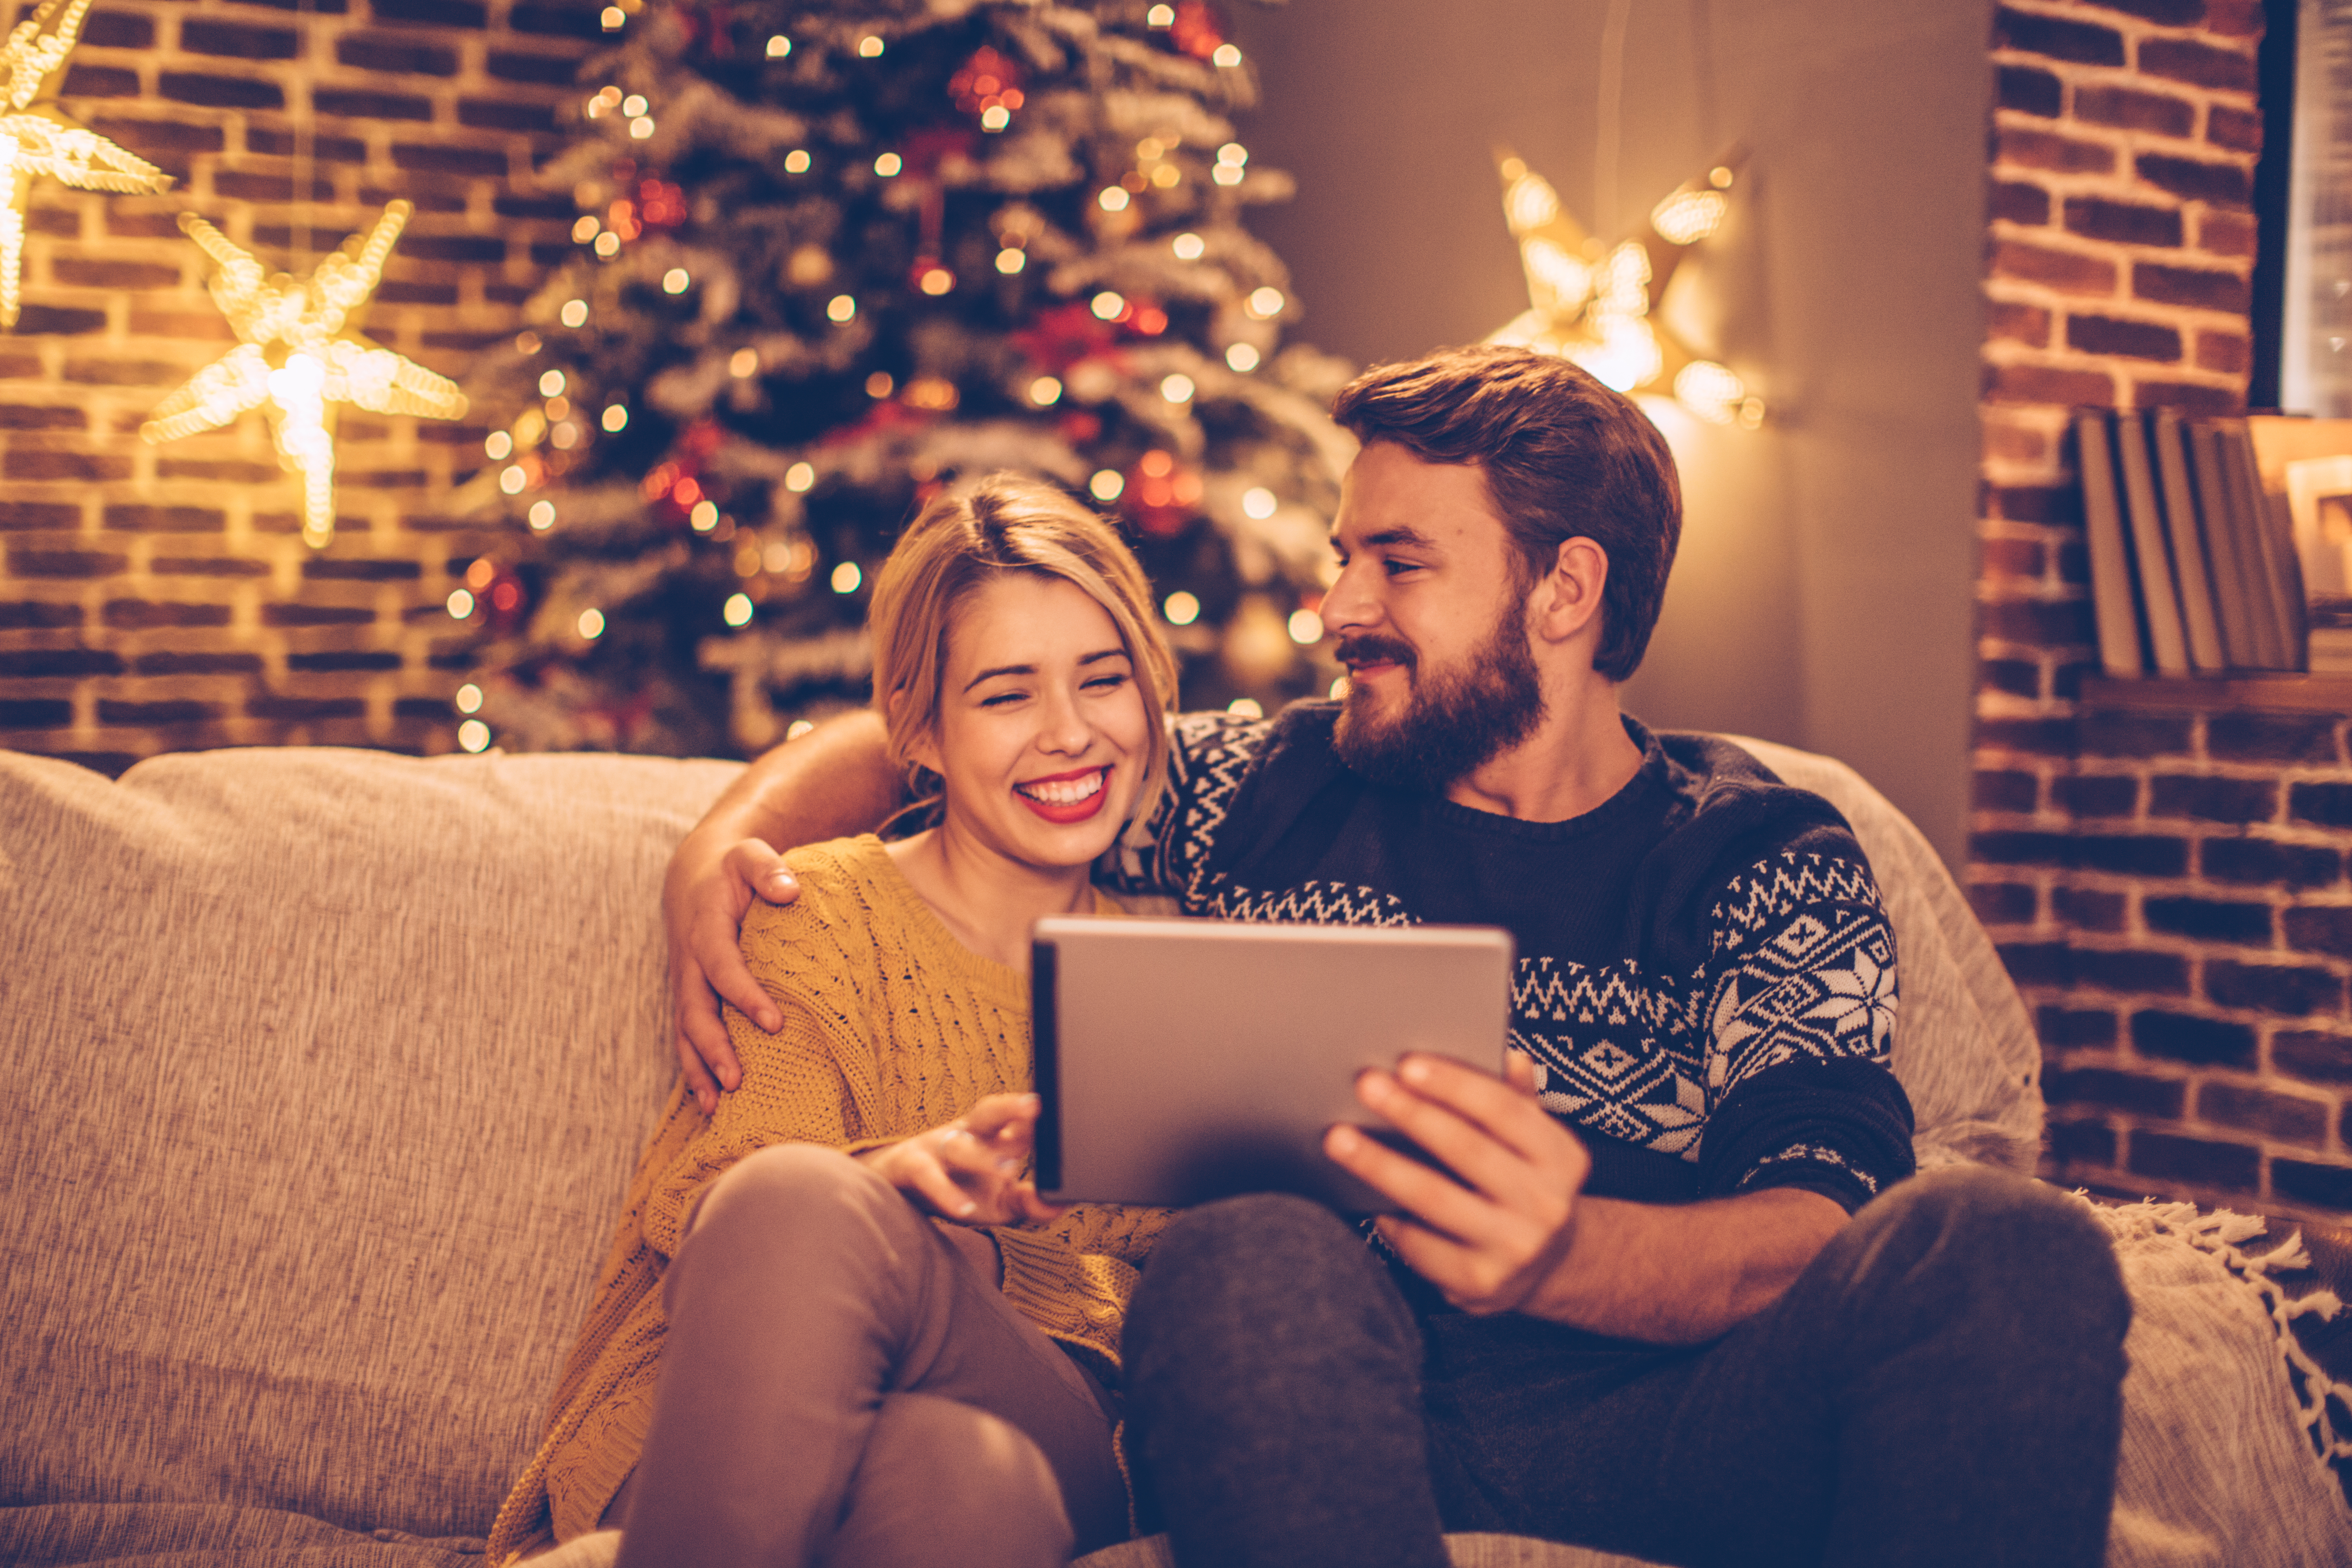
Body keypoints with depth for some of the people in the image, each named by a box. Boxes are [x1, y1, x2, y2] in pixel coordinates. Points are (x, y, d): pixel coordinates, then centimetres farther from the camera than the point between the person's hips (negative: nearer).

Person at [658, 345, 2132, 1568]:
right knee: (1253, 1255, -35)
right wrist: (726, 840, 6)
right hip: (1335, 1398, 0)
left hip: (1666, 1412, 1)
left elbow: (1820, 1227, -6)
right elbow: (908, 739, 29)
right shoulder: (1267, 791, 18)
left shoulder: (1766, 856, 11)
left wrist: (1559, 1256, -29)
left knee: (2008, 1241, -28)